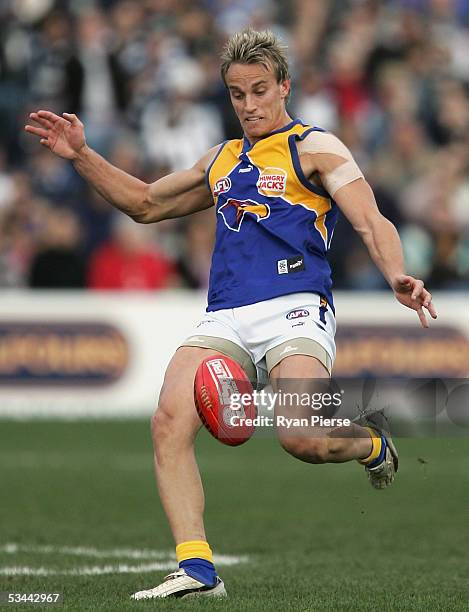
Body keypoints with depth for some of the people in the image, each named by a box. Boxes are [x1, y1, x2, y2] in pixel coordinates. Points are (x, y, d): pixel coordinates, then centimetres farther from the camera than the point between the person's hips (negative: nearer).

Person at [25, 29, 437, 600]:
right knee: (169, 421, -19)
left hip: (293, 309, -6)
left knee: (302, 438, -26)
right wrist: (80, 156, 27)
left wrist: (397, 276, -26)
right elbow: (146, 203, 37)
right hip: (224, 318, 6)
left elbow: (372, 223, -6)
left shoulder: (314, 147, 5)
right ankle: (196, 568, -18)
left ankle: (372, 443, 11)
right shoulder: (222, 161, 25)